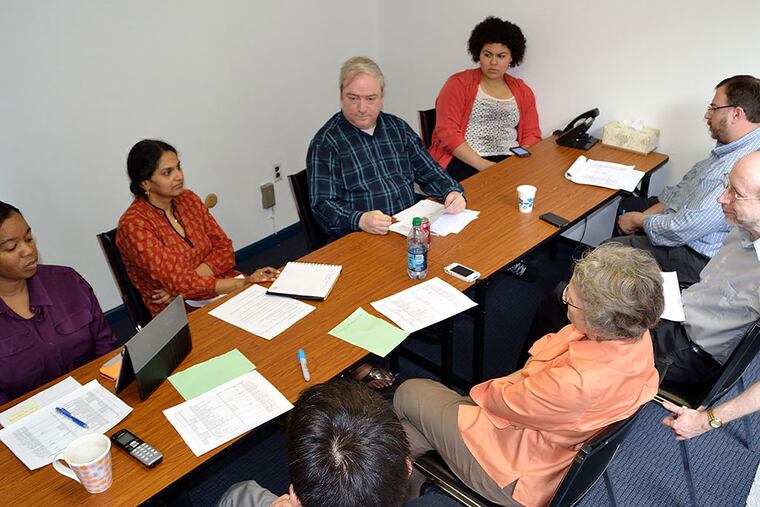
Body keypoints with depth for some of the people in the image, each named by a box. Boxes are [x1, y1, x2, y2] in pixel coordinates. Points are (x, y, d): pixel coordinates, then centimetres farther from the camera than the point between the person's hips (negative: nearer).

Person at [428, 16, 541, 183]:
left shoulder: (523, 91, 17)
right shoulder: (458, 83, 3)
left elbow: (532, 135, 15)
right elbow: (447, 132, -7)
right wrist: (482, 164, -17)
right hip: (463, 161, -4)